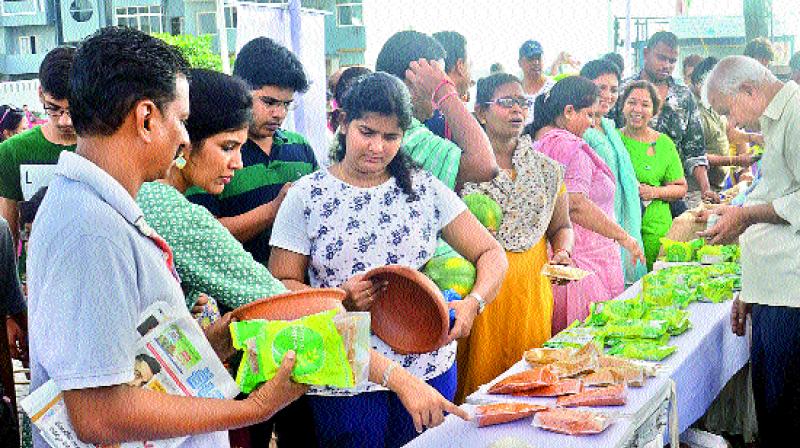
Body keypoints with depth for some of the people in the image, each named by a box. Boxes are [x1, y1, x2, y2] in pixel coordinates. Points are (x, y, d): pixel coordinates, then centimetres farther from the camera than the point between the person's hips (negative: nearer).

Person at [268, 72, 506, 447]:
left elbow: (491, 254, 2)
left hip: (429, 370, 2)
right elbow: (280, 284, -2)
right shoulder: (306, 196, -1)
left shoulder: (426, 189, 3)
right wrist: (338, 300, -20)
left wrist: (472, 303, -17)